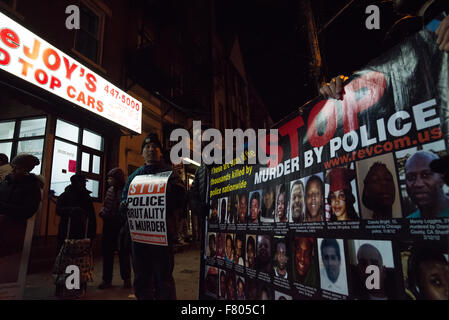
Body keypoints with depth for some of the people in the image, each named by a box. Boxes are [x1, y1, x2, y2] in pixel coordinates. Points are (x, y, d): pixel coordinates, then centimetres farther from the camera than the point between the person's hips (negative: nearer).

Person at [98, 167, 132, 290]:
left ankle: (126, 279, 20)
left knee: (123, 253, 6)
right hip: (108, 225, 6)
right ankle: (107, 279, 23)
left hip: (121, 226, -6)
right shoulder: (110, 190, 9)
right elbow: (105, 205, 19)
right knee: (107, 253, 11)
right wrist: (102, 212, 1)